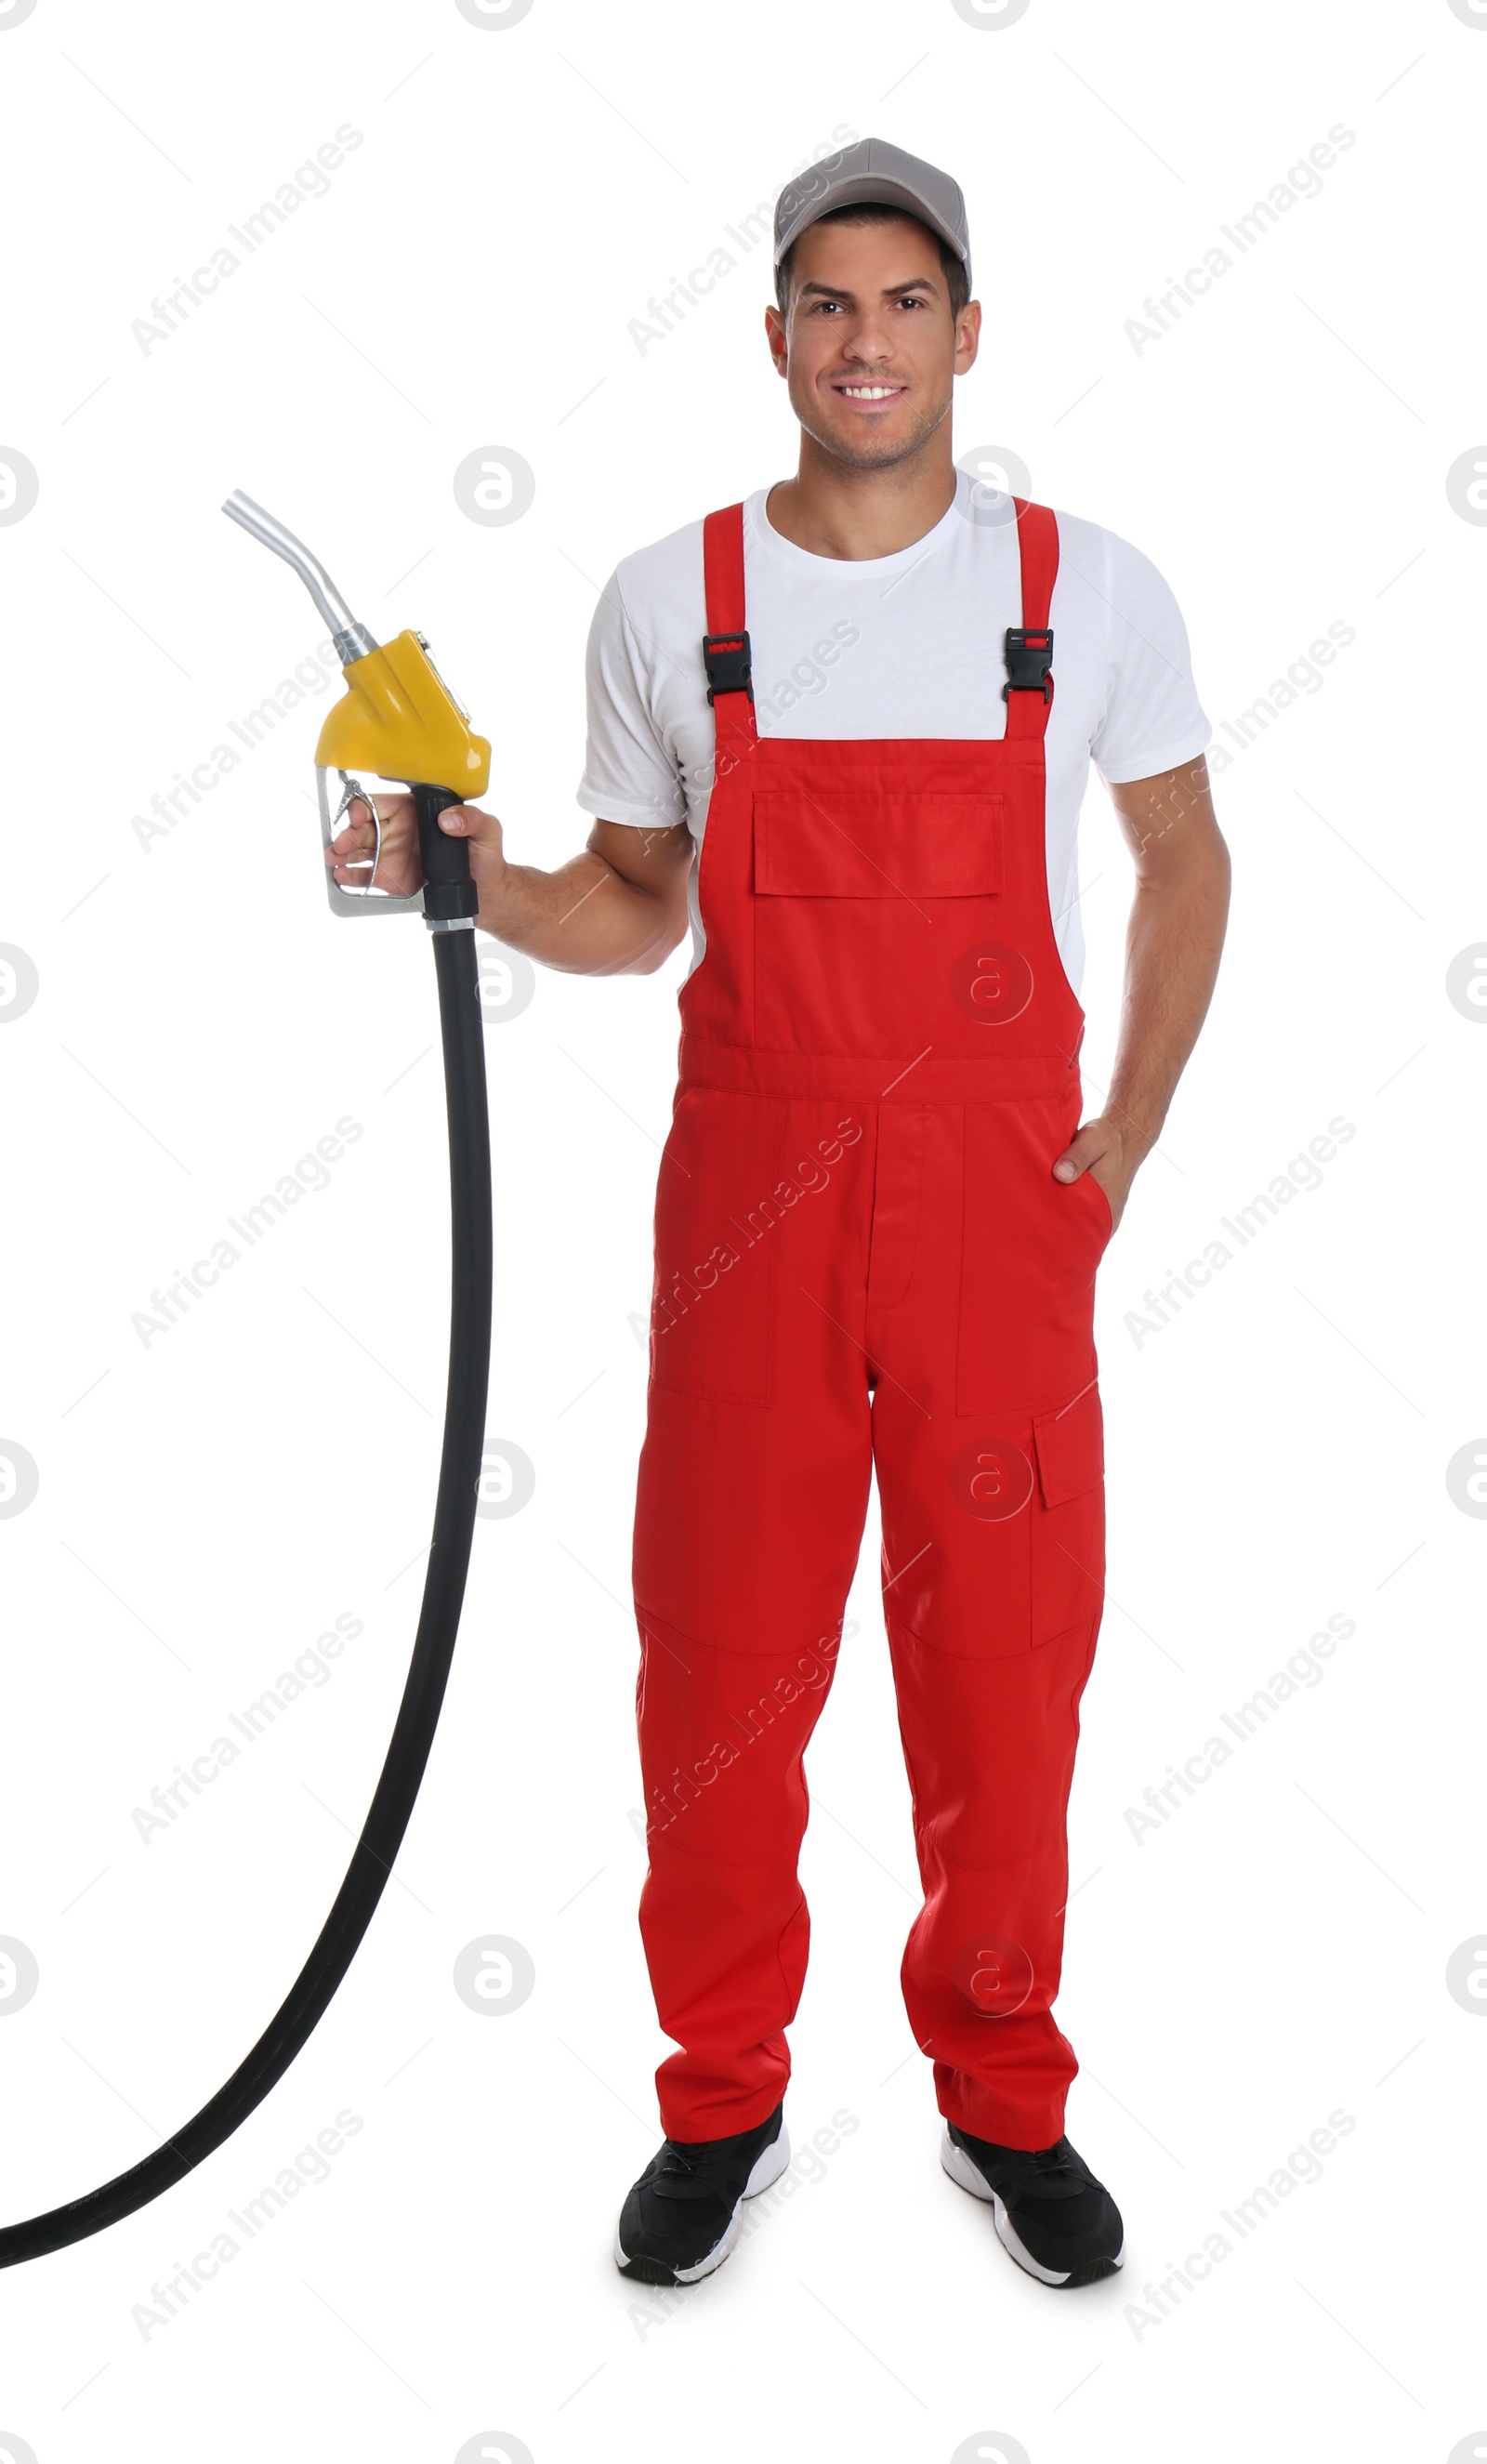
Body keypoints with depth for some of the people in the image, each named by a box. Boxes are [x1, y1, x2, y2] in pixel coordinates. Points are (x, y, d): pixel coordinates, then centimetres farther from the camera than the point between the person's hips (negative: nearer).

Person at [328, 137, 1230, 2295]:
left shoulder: (1089, 587, 1)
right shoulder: (668, 603, 2)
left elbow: (1183, 856, 13)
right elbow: (634, 909, 10)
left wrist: (1131, 1131, 5)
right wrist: (468, 876, -9)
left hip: (1004, 1202, 0)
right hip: (751, 1191, 1)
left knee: (1007, 1673, 6)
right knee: (719, 1671, 6)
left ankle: (1004, 2101, 29)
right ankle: (725, 2101, 27)